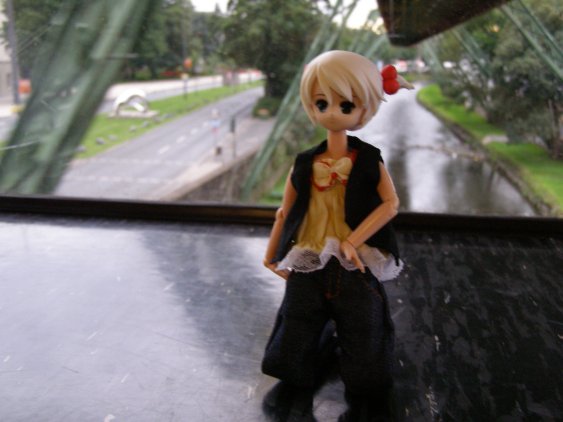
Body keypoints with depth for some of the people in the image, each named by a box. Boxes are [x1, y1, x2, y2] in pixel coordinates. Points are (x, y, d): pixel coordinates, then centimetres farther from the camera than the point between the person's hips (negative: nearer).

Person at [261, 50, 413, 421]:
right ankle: (296, 383, 39)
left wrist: (353, 242, -21)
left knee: (360, 330, 10)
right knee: (299, 324, 14)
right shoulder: (305, 164, -1)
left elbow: (391, 204, -12)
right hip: (309, 265, 2)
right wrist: (271, 254, 14)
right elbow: (285, 212, 7)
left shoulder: (368, 161, -6)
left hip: (354, 265, -2)